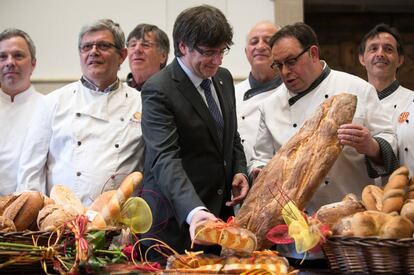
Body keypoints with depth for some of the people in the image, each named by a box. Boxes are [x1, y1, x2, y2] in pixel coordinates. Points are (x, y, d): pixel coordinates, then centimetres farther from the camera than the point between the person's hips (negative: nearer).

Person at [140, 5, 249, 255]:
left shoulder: (224, 78, 8)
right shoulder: (159, 91, -16)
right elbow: (165, 159, -26)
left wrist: (240, 171, 1)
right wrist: (194, 211, -40)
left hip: (220, 211, 7)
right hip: (176, 220, -7)